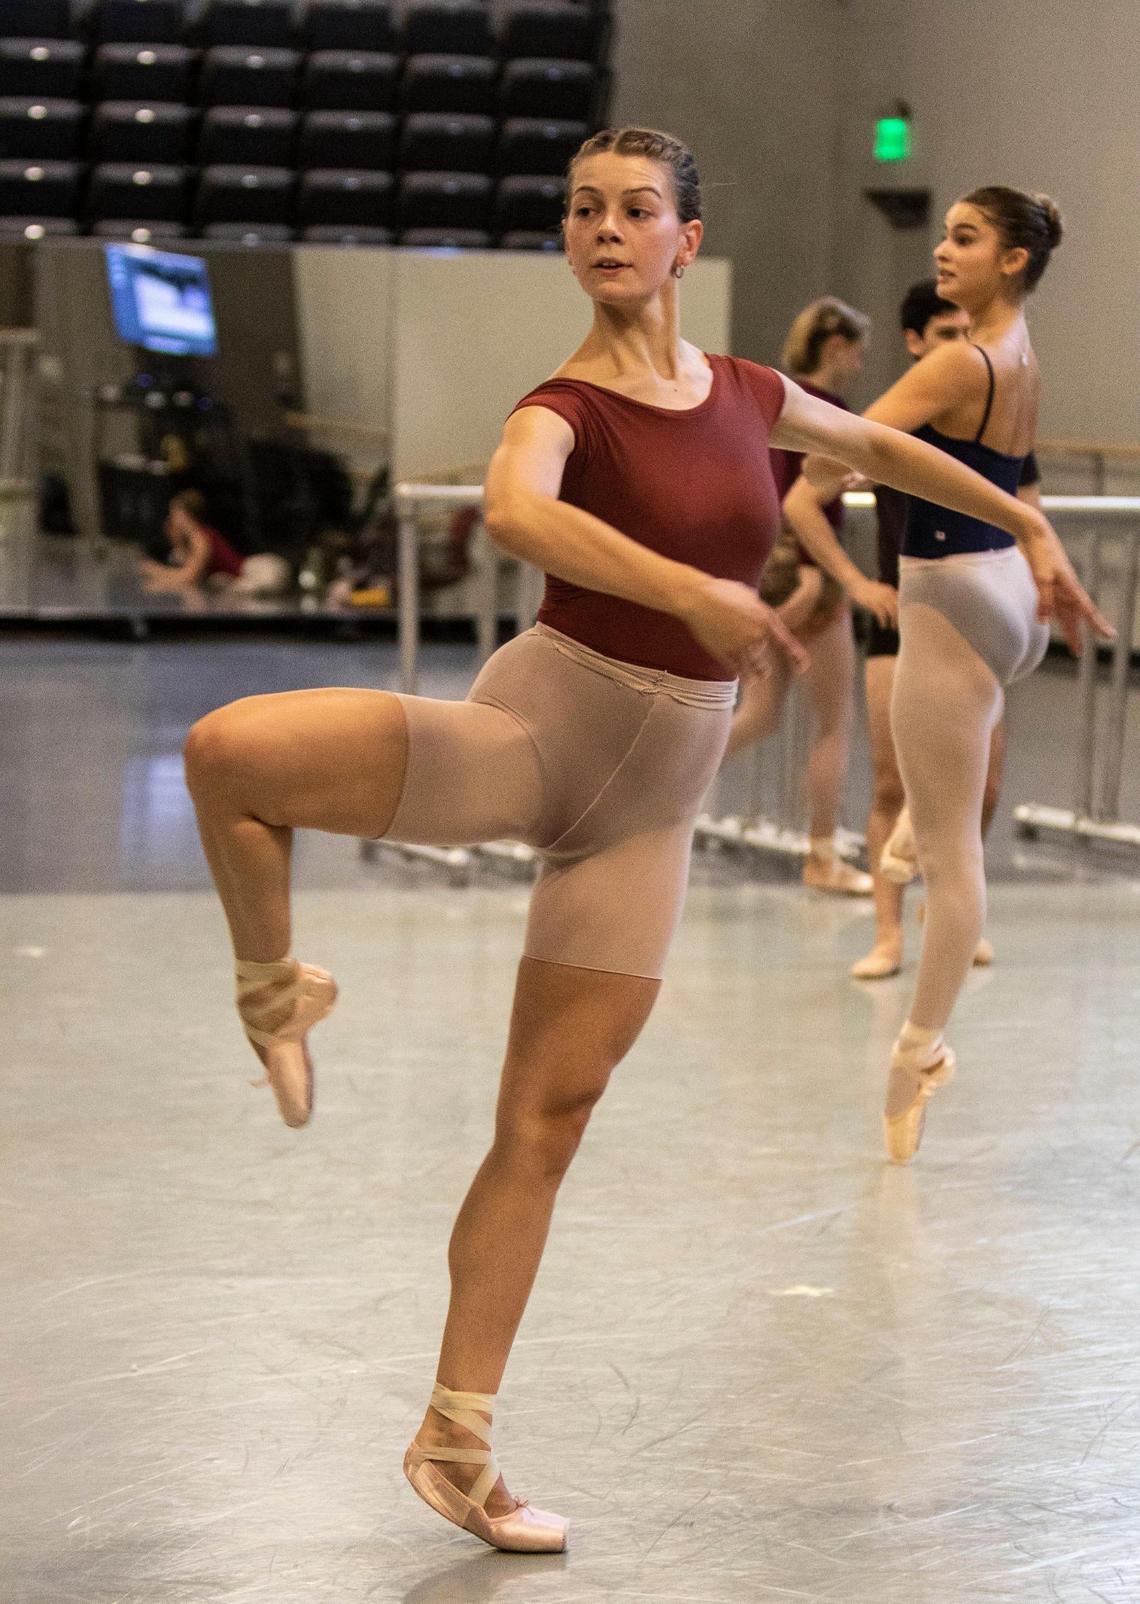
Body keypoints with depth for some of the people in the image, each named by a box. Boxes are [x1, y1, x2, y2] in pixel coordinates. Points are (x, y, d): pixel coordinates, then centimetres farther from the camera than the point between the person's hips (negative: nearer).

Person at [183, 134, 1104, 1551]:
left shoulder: (743, 395, 7)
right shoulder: (566, 409, -10)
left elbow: (876, 447, 28)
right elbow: (512, 511, -34)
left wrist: (1025, 523, 33)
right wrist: (690, 591, -43)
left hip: (648, 796, 4)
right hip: (534, 728, -4)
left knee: (549, 1117, 5)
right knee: (228, 748, -30)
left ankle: (456, 1445, 13)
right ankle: (278, 992, -1)